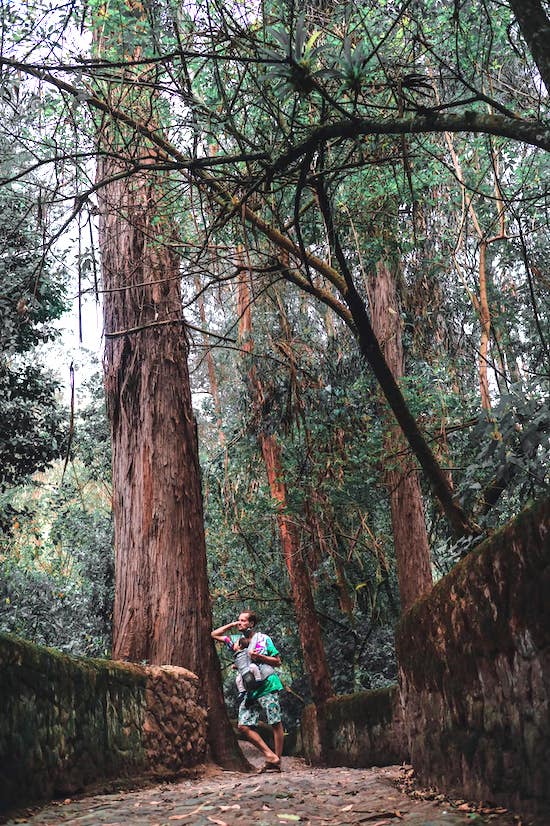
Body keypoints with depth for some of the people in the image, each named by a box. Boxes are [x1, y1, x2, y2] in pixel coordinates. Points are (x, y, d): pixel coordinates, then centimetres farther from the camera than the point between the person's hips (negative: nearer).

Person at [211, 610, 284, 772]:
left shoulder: (264, 639, 3)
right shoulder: (236, 639, 16)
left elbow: (277, 662, 3)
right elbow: (214, 635, 19)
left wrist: (259, 656, -10)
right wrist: (231, 625, 11)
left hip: (267, 686, -5)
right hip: (248, 690, 5)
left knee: (276, 724, -5)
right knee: (244, 726, -6)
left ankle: (277, 763, 0)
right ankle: (270, 755, -3)